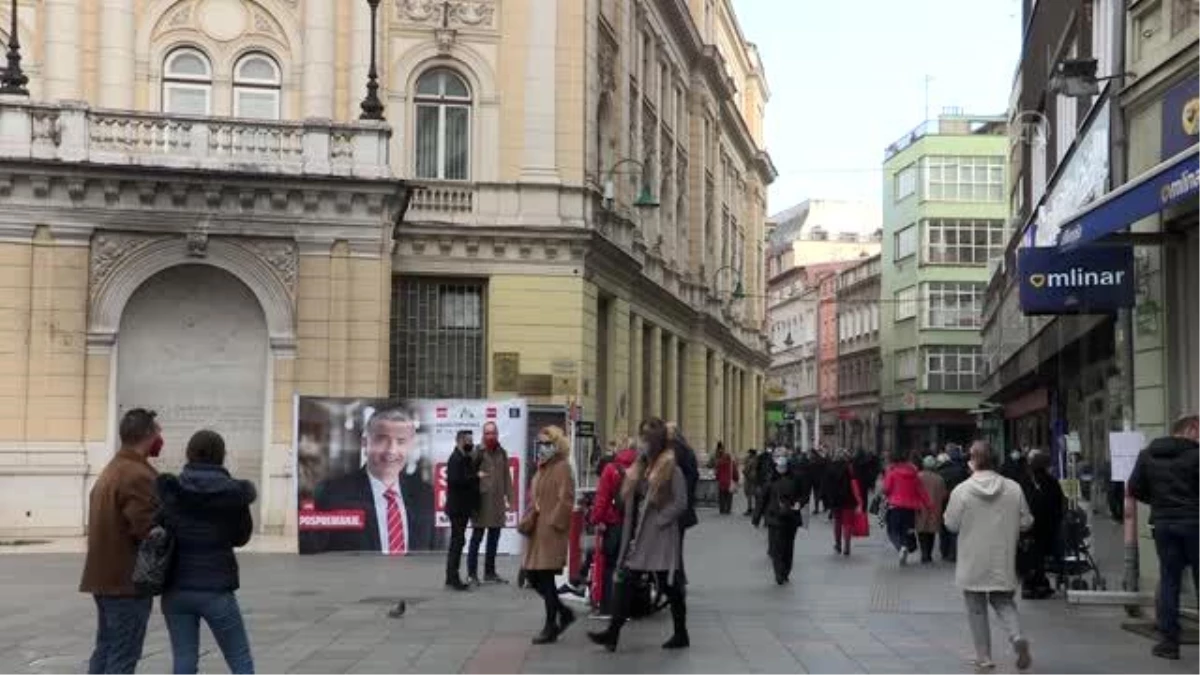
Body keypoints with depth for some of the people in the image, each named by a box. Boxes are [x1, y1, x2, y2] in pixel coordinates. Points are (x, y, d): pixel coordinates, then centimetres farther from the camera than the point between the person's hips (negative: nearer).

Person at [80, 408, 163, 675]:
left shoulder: (110, 470, 16)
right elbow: (148, 529, -24)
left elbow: (115, 522, 14)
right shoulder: (139, 476, -18)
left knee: (105, 649, 16)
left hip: (104, 577, 10)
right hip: (128, 581, -10)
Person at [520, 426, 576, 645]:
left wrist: (553, 523, -19)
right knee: (531, 575, 8)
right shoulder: (542, 468, 15)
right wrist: (527, 520, 9)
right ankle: (563, 613, 23)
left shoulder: (562, 468, -10)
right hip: (537, 530, 9)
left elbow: (566, 501, -17)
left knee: (546, 577, -4)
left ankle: (551, 628, 7)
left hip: (551, 531, -9)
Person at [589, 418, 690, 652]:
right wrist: (631, 532, 6)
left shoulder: (671, 469, -12)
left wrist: (658, 521, -16)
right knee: (626, 584, 3)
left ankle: (681, 635, 17)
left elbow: (680, 503, -16)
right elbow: (629, 499, 17)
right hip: (639, 537, 7)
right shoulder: (640, 467, 11)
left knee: (670, 586, 4)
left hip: (660, 538, -7)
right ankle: (613, 632, 3)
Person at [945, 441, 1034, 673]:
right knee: (1003, 602, 17)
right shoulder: (1014, 488, -6)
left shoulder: (961, 490, -13)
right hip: (1003, 562, 2)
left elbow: (951, 524, -5)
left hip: (973, 564, -2)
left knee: (977, 610, 11)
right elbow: (1026, 522, 1)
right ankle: (1017, 637, -9)